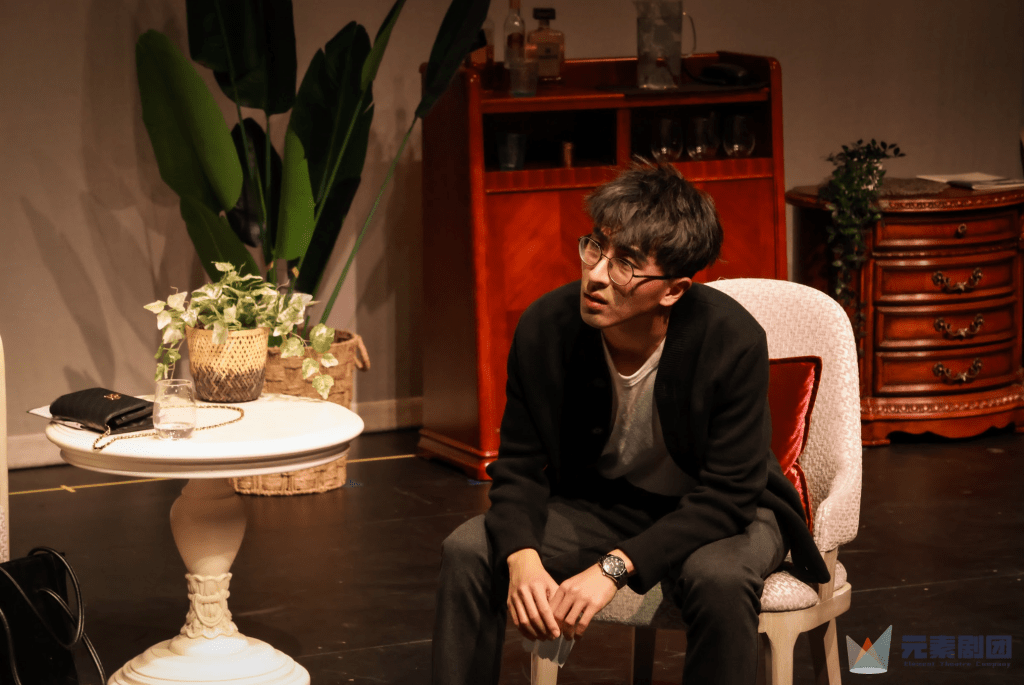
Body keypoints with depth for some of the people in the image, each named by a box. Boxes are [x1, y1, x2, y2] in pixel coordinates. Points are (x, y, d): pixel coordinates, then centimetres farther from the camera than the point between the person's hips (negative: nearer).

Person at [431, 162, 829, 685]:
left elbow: (726, 495, -26)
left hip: (720, 514, -4)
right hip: (600, 503, 4)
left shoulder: (732, 342, -29)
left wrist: (614, 567, -35)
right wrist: (523, 558, -30)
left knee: (719, 578, -38)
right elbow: (520, 465, -8)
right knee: (467, 552, -17)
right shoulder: (545, 328, -18)